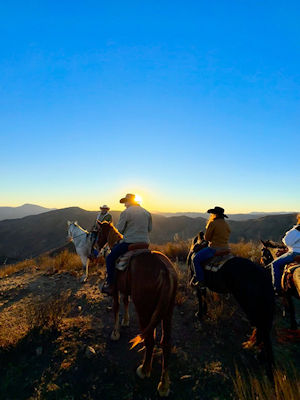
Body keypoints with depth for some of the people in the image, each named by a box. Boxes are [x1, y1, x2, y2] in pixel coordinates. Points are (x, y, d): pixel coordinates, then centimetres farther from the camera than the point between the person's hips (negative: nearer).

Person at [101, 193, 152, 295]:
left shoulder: (125, 213, -9)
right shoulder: (146, 213, 9)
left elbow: (119, 230, -7)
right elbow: (150, 229, 13)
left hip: (129, 243, -6)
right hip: (145, 244, 7)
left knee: (110, 258, 8)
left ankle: (110, 284, 8)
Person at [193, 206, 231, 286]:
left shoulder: (213, 223, -13)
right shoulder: (226, 225, 10)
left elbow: (206, 238, -8)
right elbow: (225, 237, 17)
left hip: (214, 249, -8)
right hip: (226, 249, 9)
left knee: (196, 259, 0)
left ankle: (201, 281, 0)